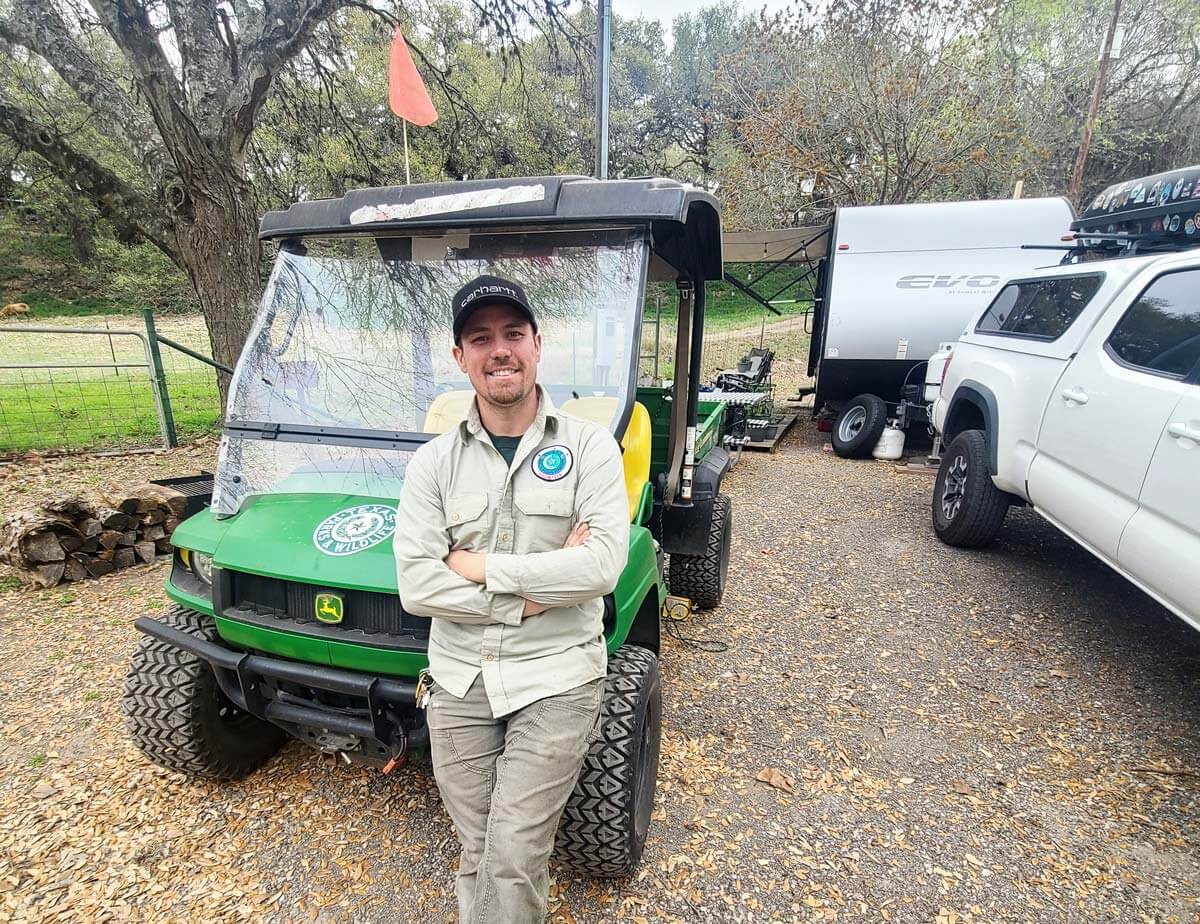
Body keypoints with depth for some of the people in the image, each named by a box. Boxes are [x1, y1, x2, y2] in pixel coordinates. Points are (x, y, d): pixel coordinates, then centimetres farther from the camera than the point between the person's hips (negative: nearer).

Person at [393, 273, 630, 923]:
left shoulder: (589, 447, -6)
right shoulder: (433, 462, 0)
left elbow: (602, 566, -18)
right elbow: (416, 585, -10)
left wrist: (477, 566, -14)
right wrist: (537, 591, -16)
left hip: (556, 679, -2)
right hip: (459, 681, 3)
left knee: (513, 861, -1)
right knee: (476, 856, 15)